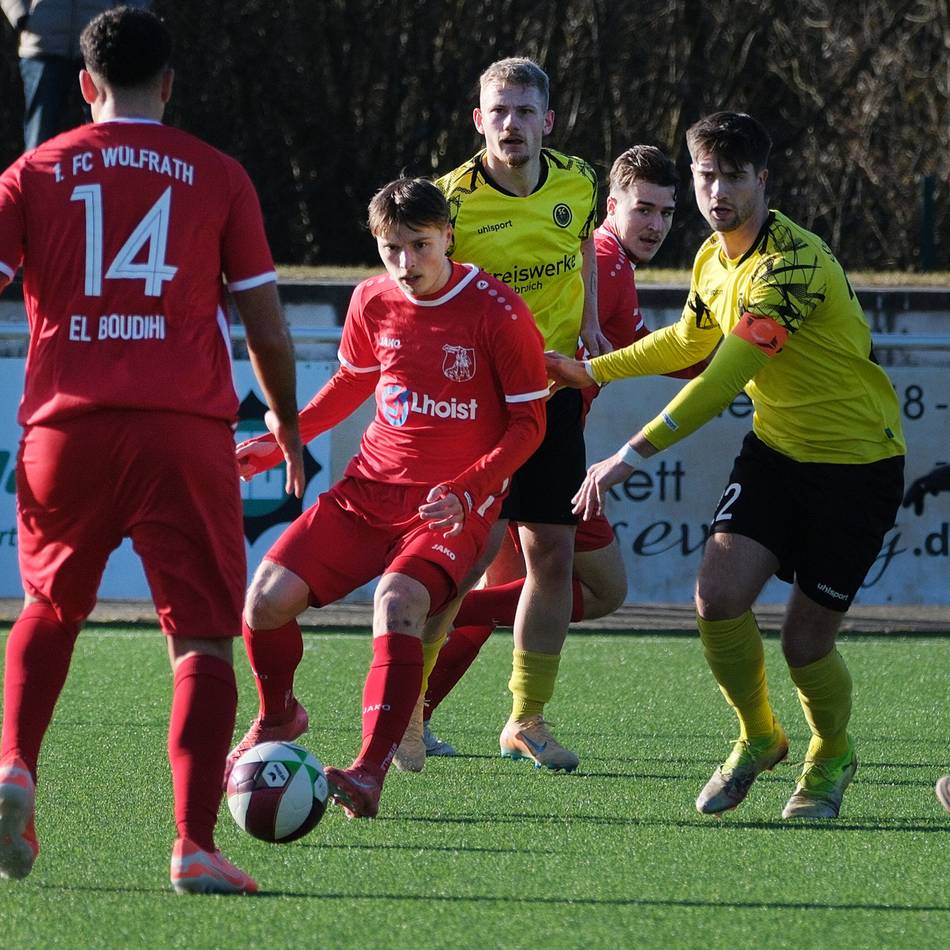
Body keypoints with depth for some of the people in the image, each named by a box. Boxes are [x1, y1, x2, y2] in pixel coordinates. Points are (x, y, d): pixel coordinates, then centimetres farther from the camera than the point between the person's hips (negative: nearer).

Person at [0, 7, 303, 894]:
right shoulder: (218, 176, 7)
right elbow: (267, 328, 8)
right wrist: (287, 425, 24)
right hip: (185, 429, -1)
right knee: (203, 638, 2)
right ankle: (195, 846, -10)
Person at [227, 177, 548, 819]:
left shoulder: (498, 313, -12)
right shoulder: (372, 303, 3)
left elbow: (529, 422, -7)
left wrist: (468, 490, -21)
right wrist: (279, 441, 13)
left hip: (455, 506, -5)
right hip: (370, 489, 5)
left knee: (398, 602, -34)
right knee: (267, 598, -8)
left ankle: (370, 774, -36)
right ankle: (278, 719, 23)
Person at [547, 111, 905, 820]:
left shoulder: (794, 261, -26)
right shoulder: (714, 259, 2)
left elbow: (725, 378, -32)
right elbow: (689, 341, 25)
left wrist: (633, 456, -35)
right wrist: (591, 371, 24)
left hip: (857, 462, -6)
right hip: (777, 449, 6)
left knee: (805, 642, -4)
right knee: (719, 594, -14)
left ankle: (831, 759, 28)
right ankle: (758, 736, 12)